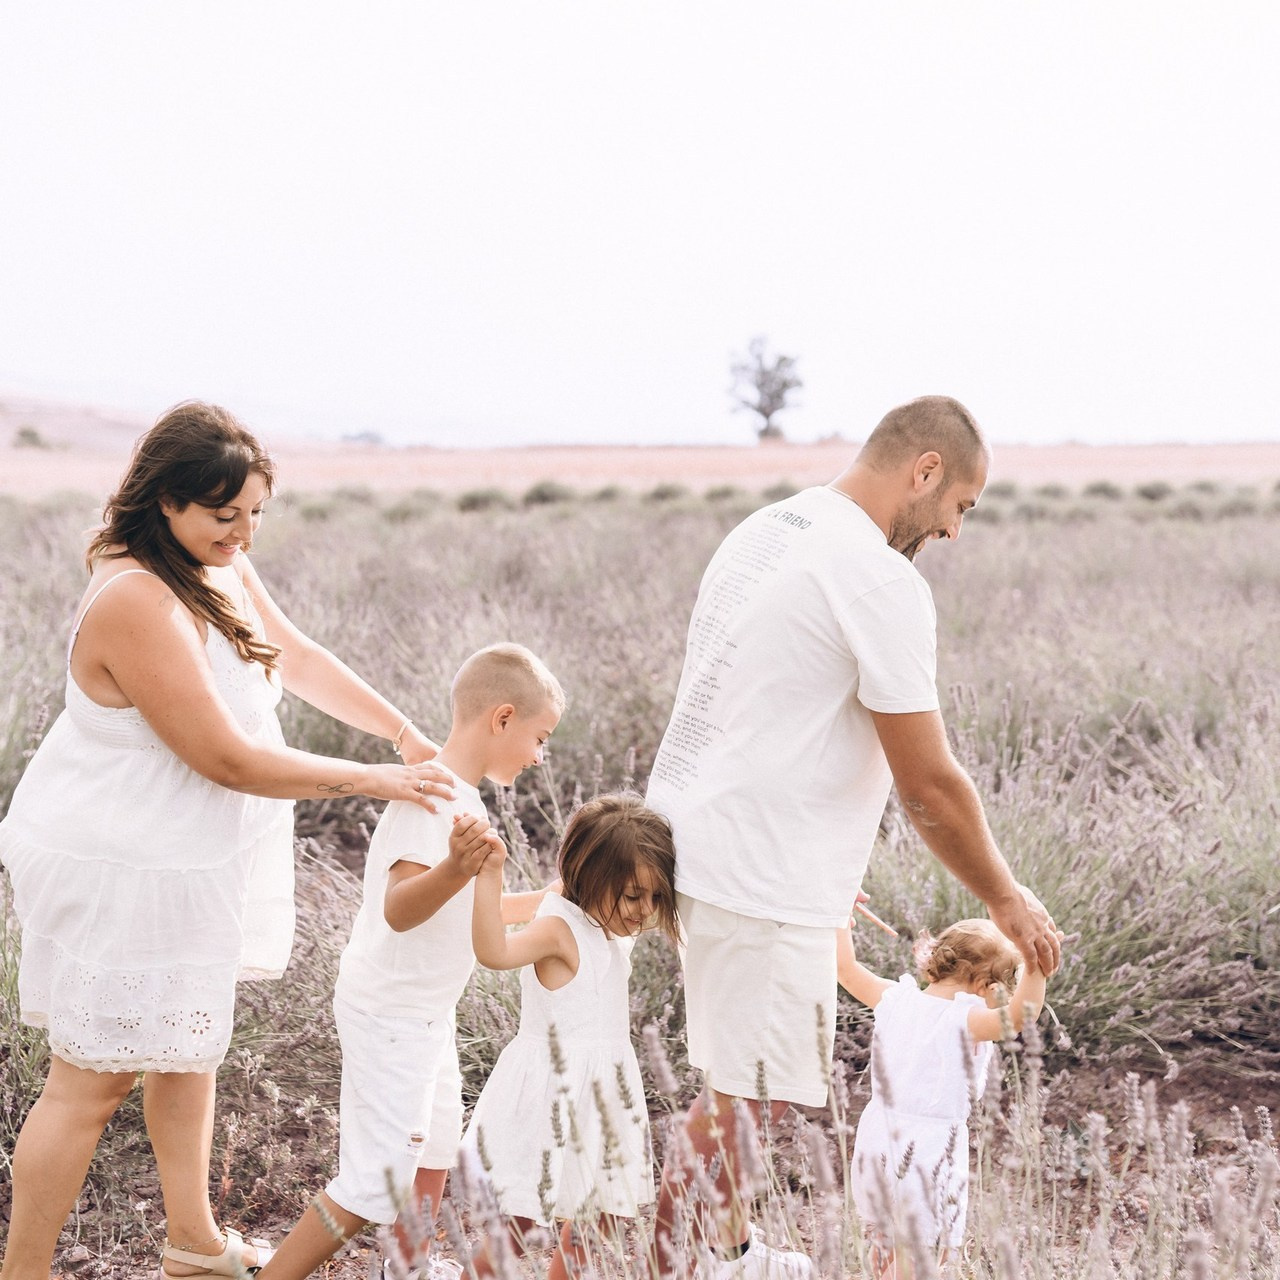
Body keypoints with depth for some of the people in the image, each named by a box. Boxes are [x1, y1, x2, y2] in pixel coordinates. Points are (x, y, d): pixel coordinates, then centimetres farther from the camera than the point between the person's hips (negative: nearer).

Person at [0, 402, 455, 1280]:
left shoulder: (222, 566, 0)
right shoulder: (136, 604, -29)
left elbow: (297, 656, 15)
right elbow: (230, 760, -27)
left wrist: (403, 731, 7)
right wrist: (376, 781, -19)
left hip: (196, 859, 10)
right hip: (122, 873, -10)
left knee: (189, 1044, 22)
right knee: (96, 1078, 1)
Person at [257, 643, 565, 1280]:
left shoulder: (457, 794, 9)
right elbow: (399, 908, -37)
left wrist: (545, 902, 21)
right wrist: (455, 868, -55)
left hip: (421, 1012, 11)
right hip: (391, 1014, -11)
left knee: (435, 1141, 26)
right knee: (378, 1179, -8)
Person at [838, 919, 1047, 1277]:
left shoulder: (895, 998, 3)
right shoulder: (966, 1019, -16)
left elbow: (846, 967, 16)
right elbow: (1018, 1014, -34)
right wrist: (1035, 968, -37)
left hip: (876, 1140, 6)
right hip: (931, 1150, -6)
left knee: (882, 1239, 25)